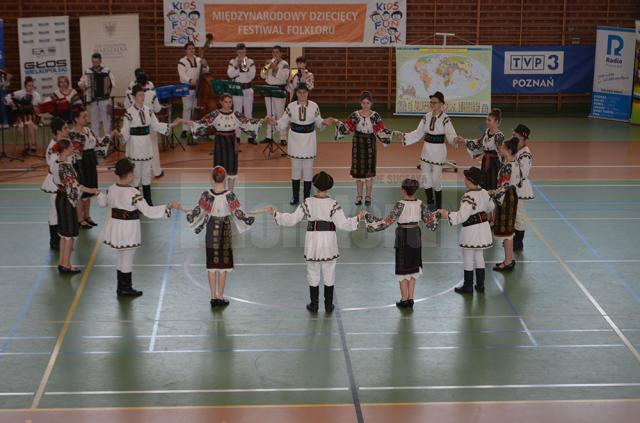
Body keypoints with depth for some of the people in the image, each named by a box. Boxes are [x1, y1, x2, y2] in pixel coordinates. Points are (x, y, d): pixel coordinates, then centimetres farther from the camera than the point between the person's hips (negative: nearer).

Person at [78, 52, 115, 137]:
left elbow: (113, 82, 2)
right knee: (94, 119, 7)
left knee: (106, 119, 1)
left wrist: (109, 85, -17)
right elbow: (81, 82, 10)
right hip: (93, 100, 2)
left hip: (104, 99, -2)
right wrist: (81, 84, -11)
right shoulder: (87, 71, 5)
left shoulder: (106, 71, -1)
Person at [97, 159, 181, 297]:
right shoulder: (133, 193, -23)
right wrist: (169, 206, -25)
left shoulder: (112, 189, -2)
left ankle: (121, 287, 33)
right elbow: (148, 211, -27)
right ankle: (126, 289, 22)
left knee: (121, 257, 22)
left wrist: (99, 194, 40)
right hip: (128, 228, -7)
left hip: (115, 227, 7)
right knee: (127, 259, 9)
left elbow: (103, 203, 17)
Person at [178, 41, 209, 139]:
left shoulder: (199, 60, 10)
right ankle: (185, 130, -5)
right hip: (187, 88, -4)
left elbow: (206, 70, 6)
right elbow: (182, 75, -16)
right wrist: (190, 80, -34)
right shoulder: (182, 62, -5)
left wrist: (205, 65, -16)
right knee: (187, 108, -6)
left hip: (198, 88, 4)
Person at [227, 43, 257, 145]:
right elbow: (230, 75, -10)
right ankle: (237, 136, 5)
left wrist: (246, 67, -17)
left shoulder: (250, 62, 5)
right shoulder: (233, 62, 3)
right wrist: (237, 65, -16)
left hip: (248, 89, 1)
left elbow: (252, 76, -4)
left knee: (248, 113, 3)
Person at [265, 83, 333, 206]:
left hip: (309, 140, 0)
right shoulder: (291, 107, -5)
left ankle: (307, 198, 15)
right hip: (295, 139, 0)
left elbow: (318, 123, 6)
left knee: (308, 169, 6)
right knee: (295, 168, 8)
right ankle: (295, 198, 19)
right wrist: (274, 122, -17)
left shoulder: (314, 106, -4)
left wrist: (324, 122, -14)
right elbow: (283, 124, 1)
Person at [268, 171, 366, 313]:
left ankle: (314, 305, 19)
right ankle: (328, 305, 18)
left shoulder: (307, 203, -8)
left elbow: (292, 220, -5)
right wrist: (358, 217, -2)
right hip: (329, 241, -1)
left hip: (312, 240, 1)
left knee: (313, 274, 13)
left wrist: (275, 213, 6)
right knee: (329, 274, 12)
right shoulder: (333, 204, -11)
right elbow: (342, 224, -13)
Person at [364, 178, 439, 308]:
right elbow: (429, 219, 4)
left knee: (402, 268, 6)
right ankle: (410, 299, 17)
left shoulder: (401, 204, -19)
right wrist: (437, 214, 25)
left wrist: (369, 217, -16)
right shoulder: (420, 204, -4)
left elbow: (388, 221, -21)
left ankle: (404, 300, 11)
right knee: (413, 268, 14)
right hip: (416, 237, 5)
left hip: (403, 238, -5)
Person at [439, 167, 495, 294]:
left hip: (471, 230, -8)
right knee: (479, 257, 19)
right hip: (483, 226, 8)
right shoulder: (484, 192, 1)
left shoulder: (468, 197, -24)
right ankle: (480, 285, 25)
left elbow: (461, 216, -28)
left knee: (468, 258, 7)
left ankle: (468, 286, 17)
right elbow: (491, 207, 18)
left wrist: (447, 214, -17)